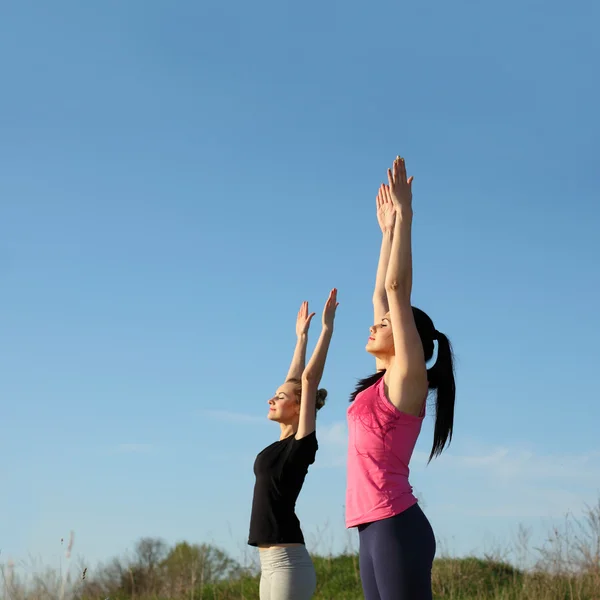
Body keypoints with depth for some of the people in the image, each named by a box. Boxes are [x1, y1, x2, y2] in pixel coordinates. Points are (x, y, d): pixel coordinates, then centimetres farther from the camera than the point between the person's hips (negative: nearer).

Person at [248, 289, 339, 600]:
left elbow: (309, 378, -12)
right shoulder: (284, 444, 14)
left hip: (288, 563, -9)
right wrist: (301, 335, 29)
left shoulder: (302, 443, -7)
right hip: (272, 563, 9)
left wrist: (327, 326, -9)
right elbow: (294, 380, 21)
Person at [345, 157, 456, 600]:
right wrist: (389, 229, 26)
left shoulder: (407, 378, -4)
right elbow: (382, 294, 22)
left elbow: (397, 289, -8)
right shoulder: (386, 381, 17)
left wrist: (404, 218, -5)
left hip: (396, 528, -9)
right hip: (376, 529, 9)